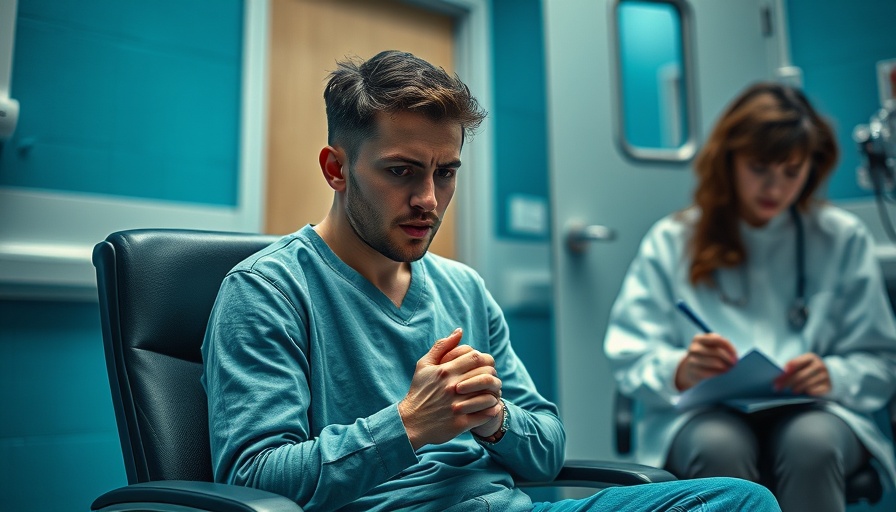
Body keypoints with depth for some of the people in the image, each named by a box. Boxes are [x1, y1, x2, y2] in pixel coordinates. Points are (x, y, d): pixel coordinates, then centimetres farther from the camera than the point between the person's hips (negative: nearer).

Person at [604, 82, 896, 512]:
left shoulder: (844, 239, 12)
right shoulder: (671, 241, 8)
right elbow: (629, 359, 1)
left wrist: (833, 375, -13)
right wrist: (680, 370, -21)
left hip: (812, 410, 2)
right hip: (703, 413, -1)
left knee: (811, 443, -34)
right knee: (718, 446, -36)